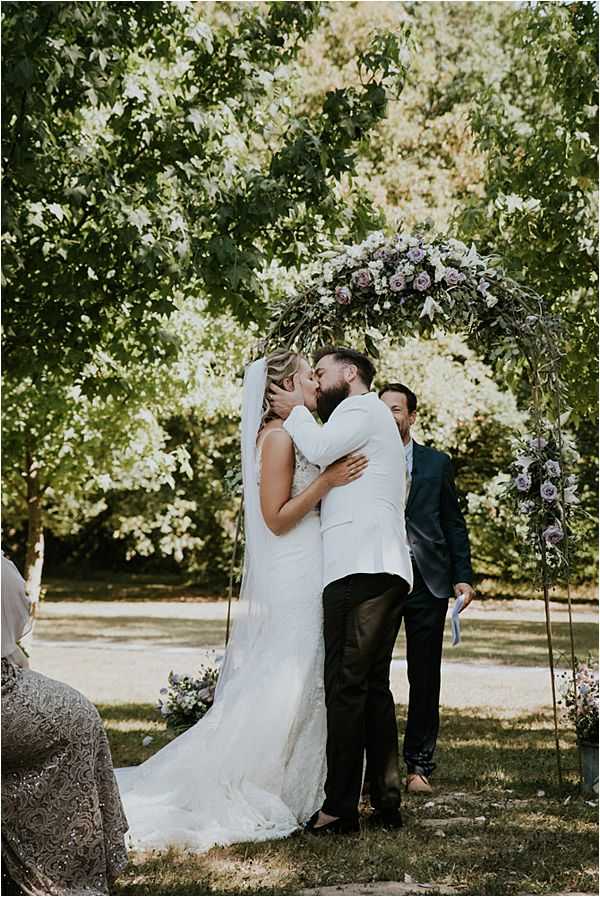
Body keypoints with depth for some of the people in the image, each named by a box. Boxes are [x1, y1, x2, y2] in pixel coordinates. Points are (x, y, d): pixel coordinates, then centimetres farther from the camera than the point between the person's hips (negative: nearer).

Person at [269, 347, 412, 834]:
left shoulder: (361, 407, 1)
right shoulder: (376, 419, 31)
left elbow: (320, 448, -15)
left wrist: (296, 412, 2)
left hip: (361, 570, -10)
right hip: (387, 573, 10)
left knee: (346, 687, -12)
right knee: (374, 688, 10)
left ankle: (341, 806, -14)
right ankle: (387, 802, 11)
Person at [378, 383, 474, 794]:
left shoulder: (436, 463, 12)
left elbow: (454, 523, 12)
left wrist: (463, 576, 4)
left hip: (428, 583, 1)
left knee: (425, 676, 4)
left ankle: (419, 764, 12)